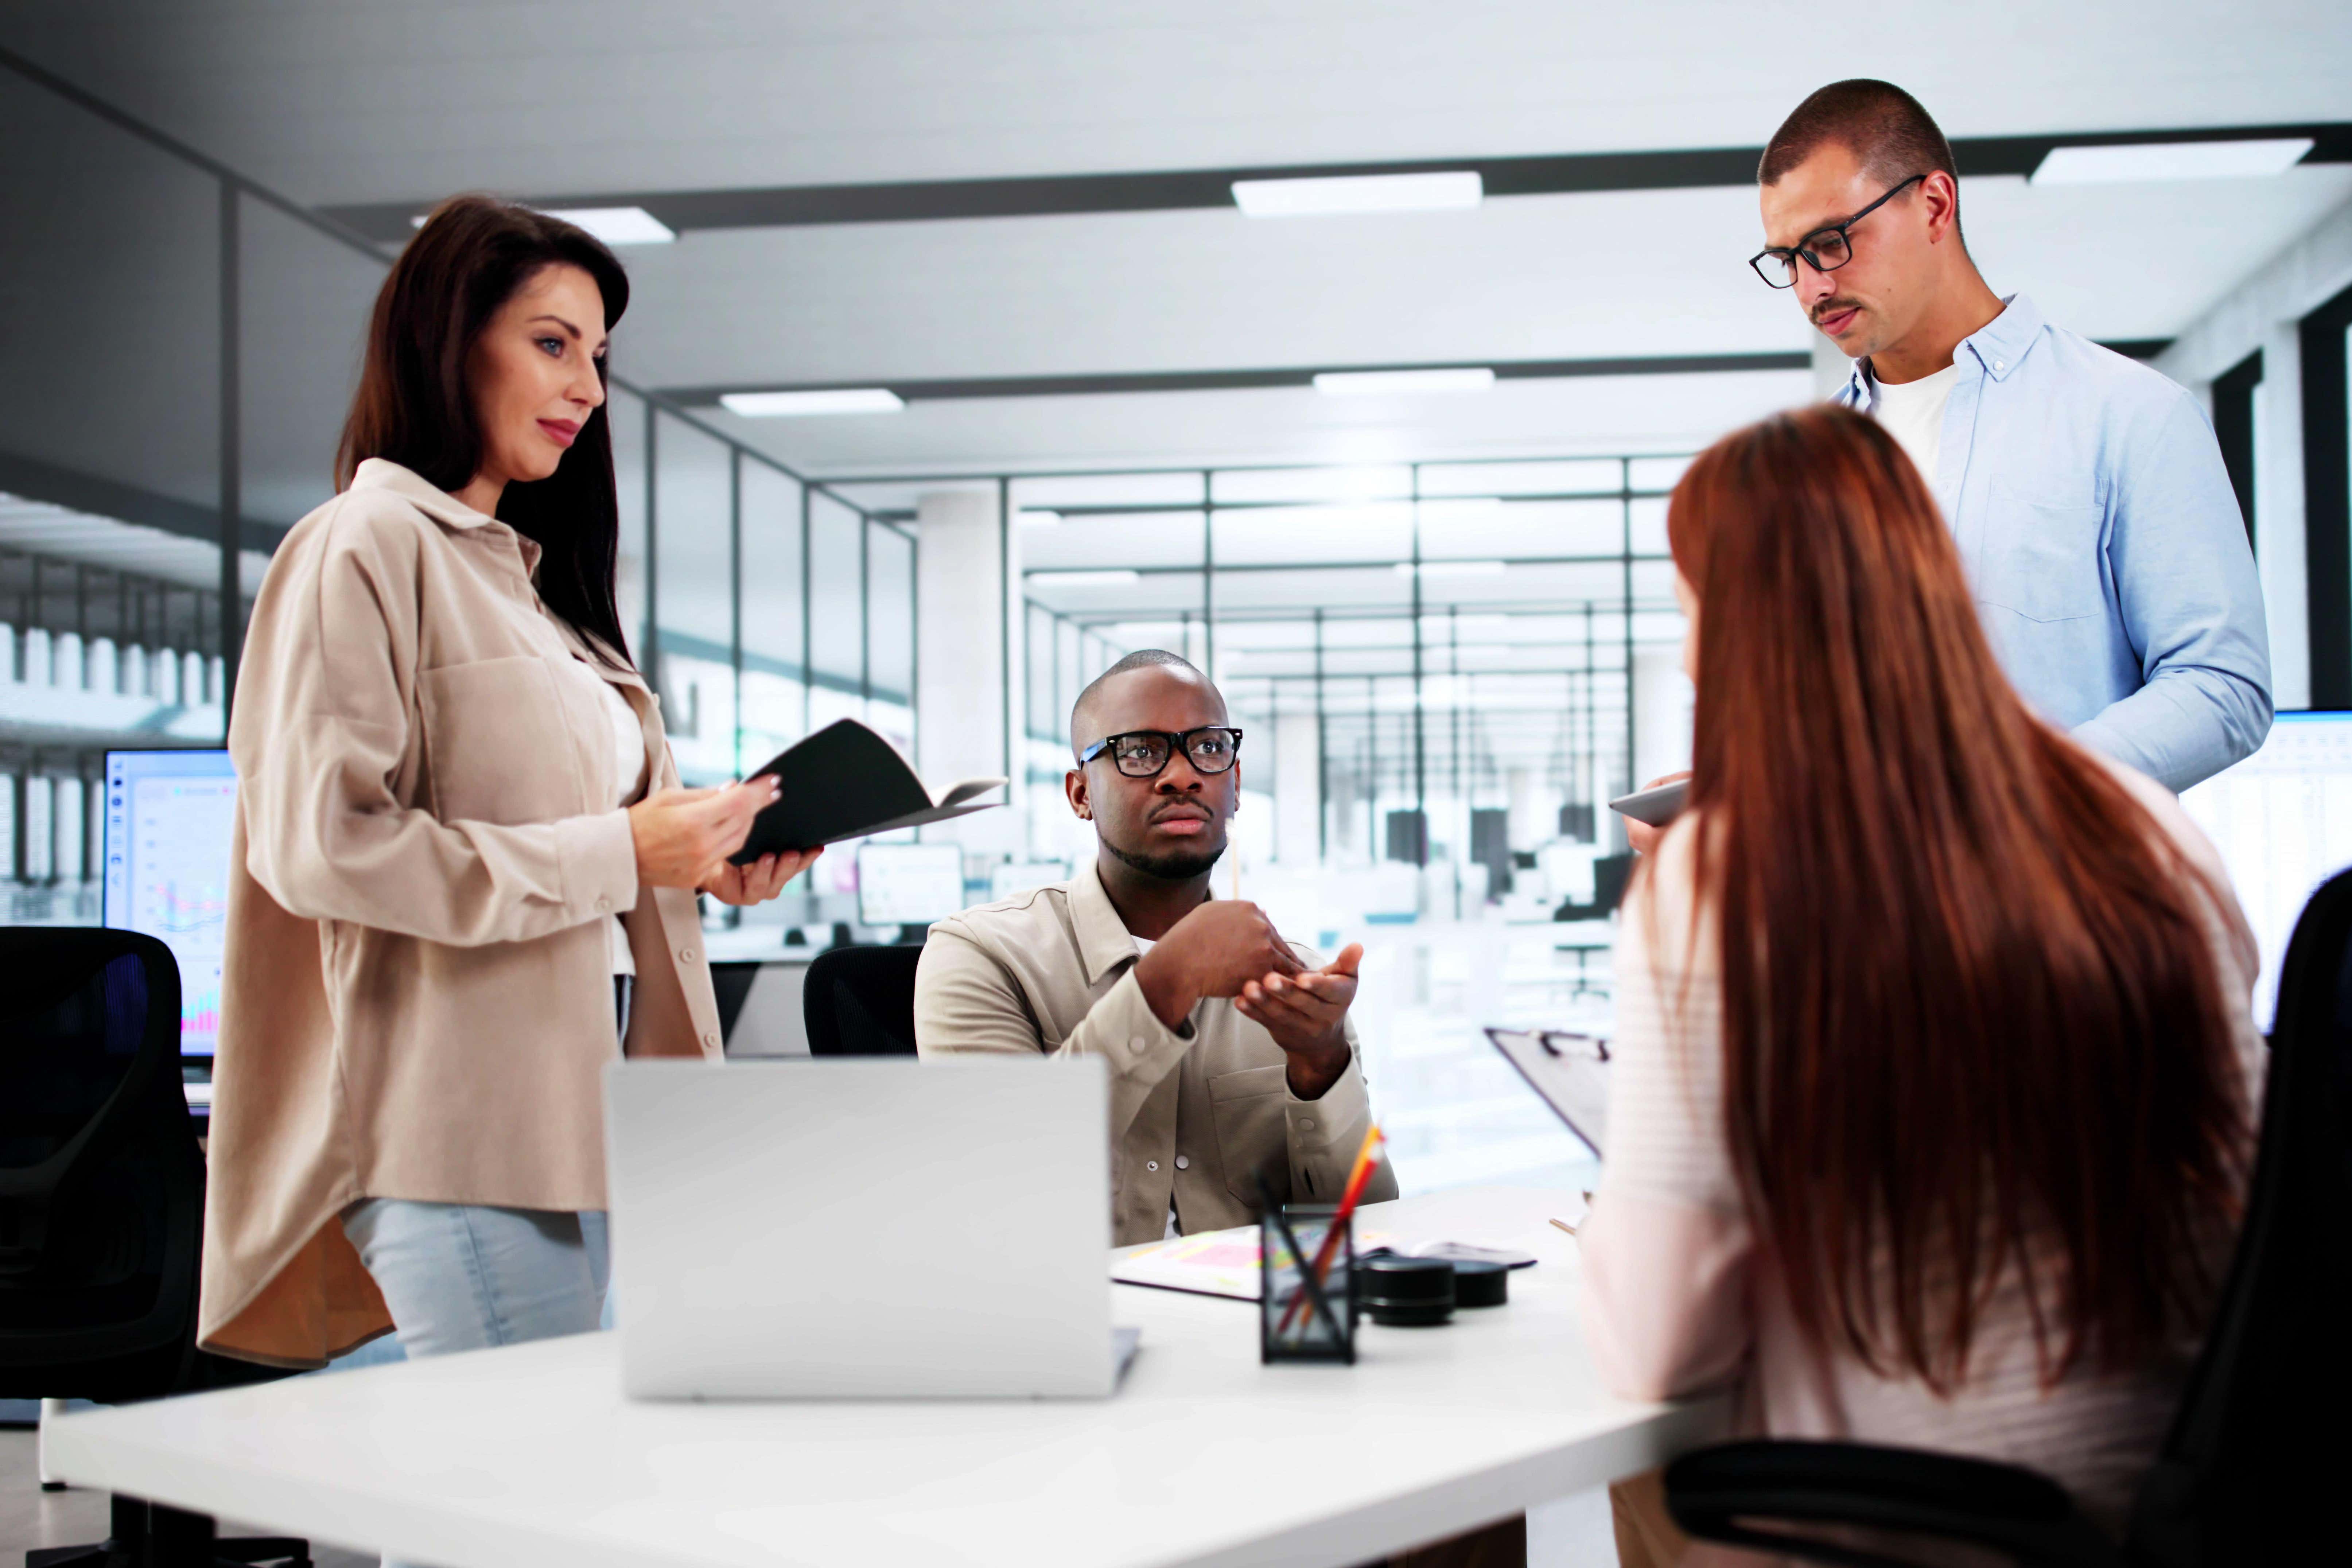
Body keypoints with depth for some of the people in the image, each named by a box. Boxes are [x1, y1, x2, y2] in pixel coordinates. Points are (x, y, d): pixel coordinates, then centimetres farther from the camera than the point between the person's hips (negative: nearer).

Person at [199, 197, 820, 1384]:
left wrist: (698, 862, 7)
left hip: (572, 1101, 9)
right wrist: (611, 854, -16)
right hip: (461, 1118, -9)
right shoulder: (365, 548, -6)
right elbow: (317, 845, -17)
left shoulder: (520, 571, 22)